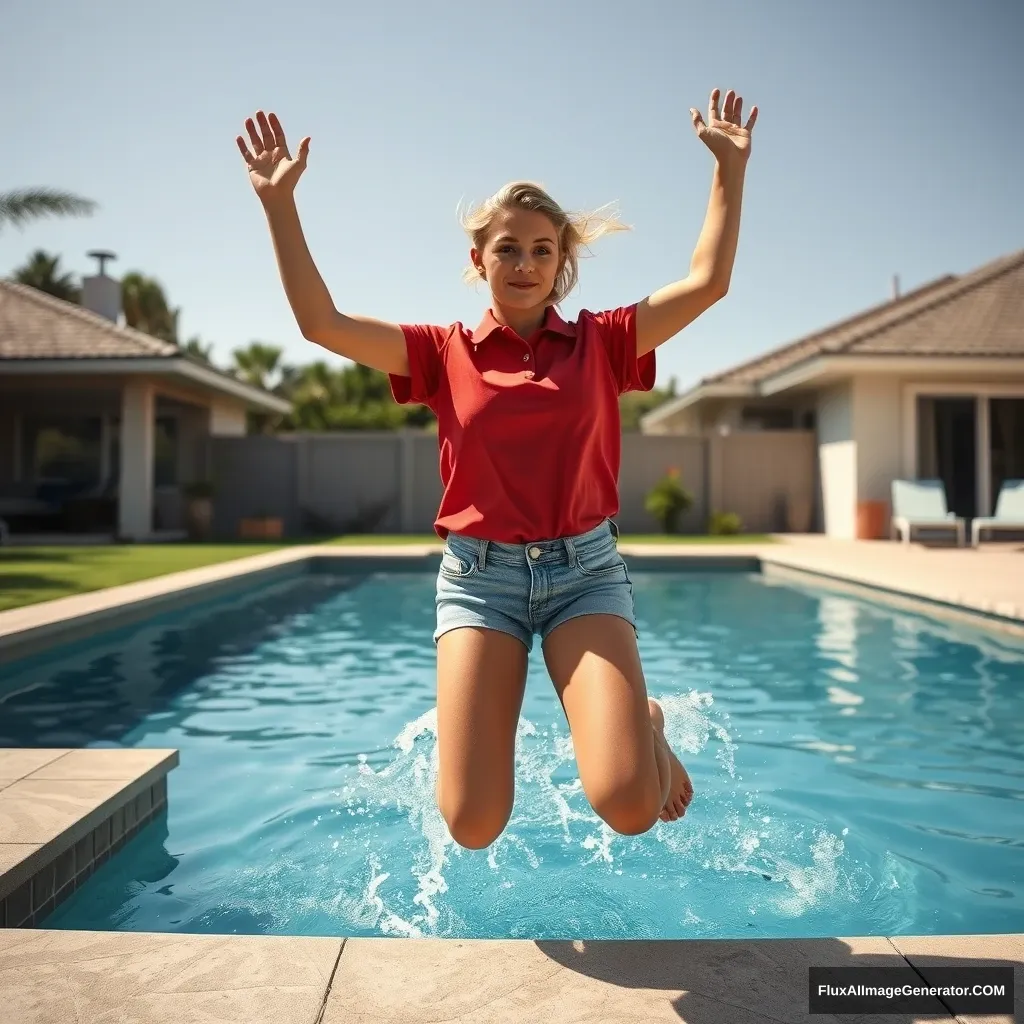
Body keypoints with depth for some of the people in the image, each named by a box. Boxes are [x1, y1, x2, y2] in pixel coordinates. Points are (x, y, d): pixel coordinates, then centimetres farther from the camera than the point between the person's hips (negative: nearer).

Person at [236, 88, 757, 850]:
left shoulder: (601, 343, 6)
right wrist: (279, 202, -7)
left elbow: (708, 282, 2)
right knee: (472, 825, -6)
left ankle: (646, 724, 20)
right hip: (479, 573, 0)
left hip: (585, 567, 0)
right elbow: (322, 322, -3)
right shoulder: (445, 352, 5)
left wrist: (730, 168, -1)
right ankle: (488, 729, 28)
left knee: (628, 807, -15)